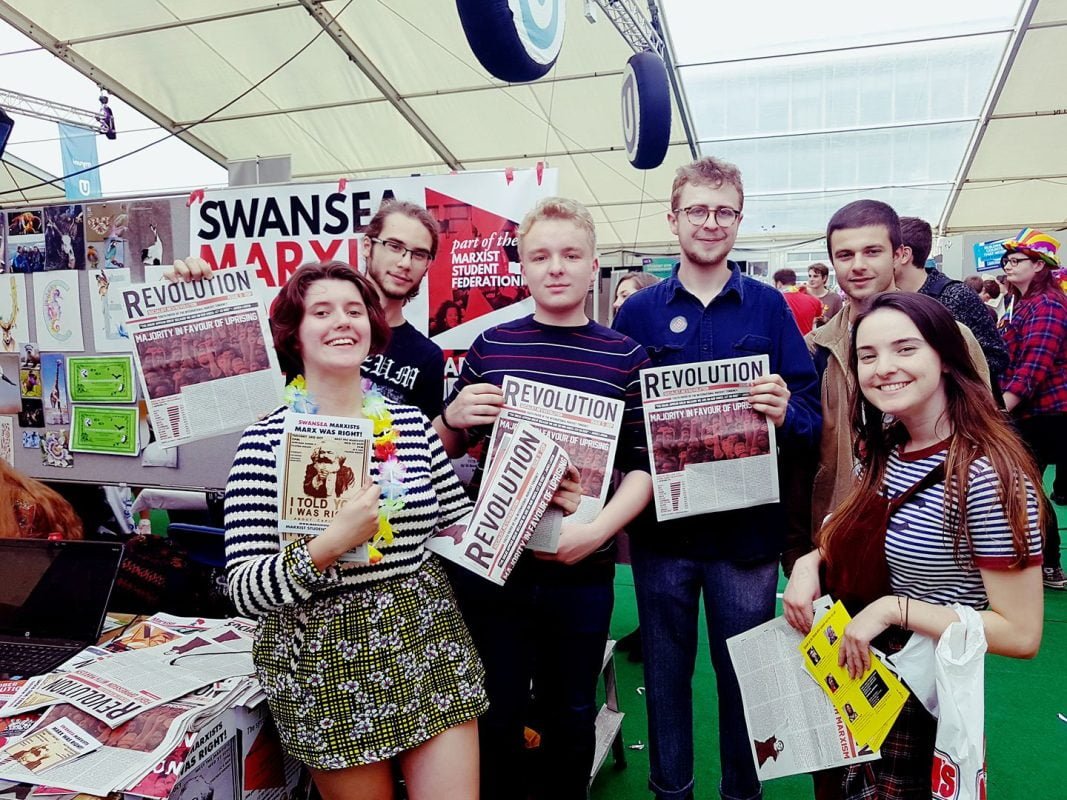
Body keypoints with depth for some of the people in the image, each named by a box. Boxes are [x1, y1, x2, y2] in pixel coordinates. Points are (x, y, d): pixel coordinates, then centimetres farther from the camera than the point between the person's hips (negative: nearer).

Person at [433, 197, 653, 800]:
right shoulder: (491, 347, 2)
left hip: (581, 570, 0)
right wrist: (454, 417, -12)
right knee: (497, 715, 15)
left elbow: (643, 465, -3)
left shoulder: (627, 358, -1)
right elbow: (446, 448, 10)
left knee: (573, 716, 18)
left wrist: (596, 530, -17)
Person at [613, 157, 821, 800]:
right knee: (665, 672, 16)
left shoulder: (769, 306, 1)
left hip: (746, 525, 0)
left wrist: (785, 413, -22)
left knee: (745, 674, 15)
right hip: (660, 524, 1)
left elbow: (812, 414, -1)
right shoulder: (638, 312, 3)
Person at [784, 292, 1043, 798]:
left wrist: (893, 608, -27)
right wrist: (810, 562, -7)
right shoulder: (884, 445, -1)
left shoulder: (988, 475, -25)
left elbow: (1021, 634, -22)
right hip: (854, 673, 7)